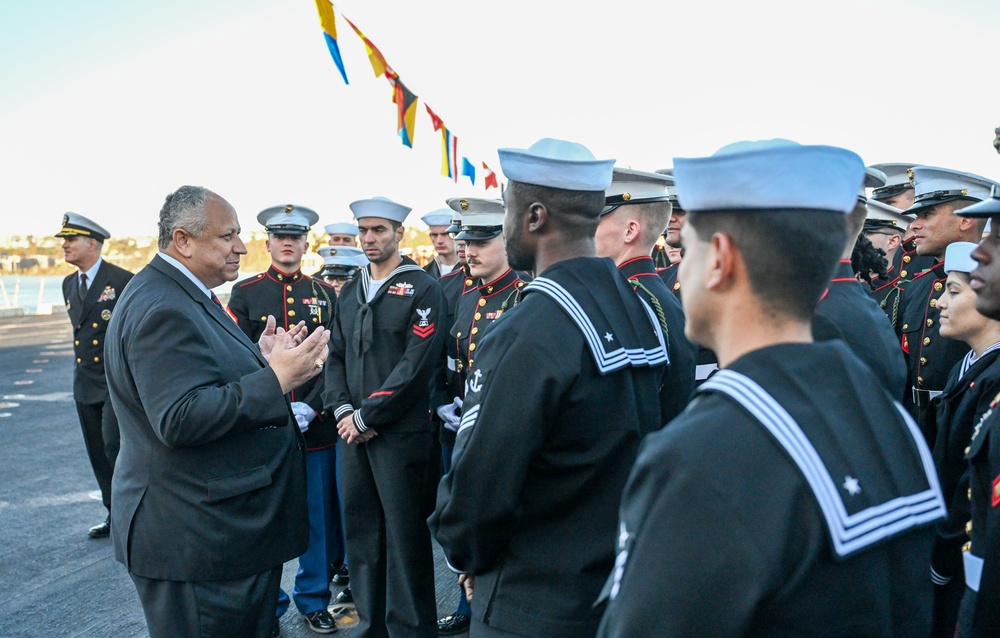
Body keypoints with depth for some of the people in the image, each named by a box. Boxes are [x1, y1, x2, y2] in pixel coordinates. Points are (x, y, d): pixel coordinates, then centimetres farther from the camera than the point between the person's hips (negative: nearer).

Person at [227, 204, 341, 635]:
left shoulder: (325, 294, 7)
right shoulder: (245, 292, 3)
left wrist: (310, 408, -12)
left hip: (316, 425, 1)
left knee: (319, 518, 9)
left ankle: (314, 600, 27)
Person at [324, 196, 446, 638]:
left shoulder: (423, 290, -6)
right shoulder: (349, 293, 14)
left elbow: (417, 365, -15)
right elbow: (337, 356, 13)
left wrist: (367, 416, -14)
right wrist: (342, 409, -4)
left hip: (401, 433, -6)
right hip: (353, 432, 6)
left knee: (404, 535, 1)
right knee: (360, 531, 13)